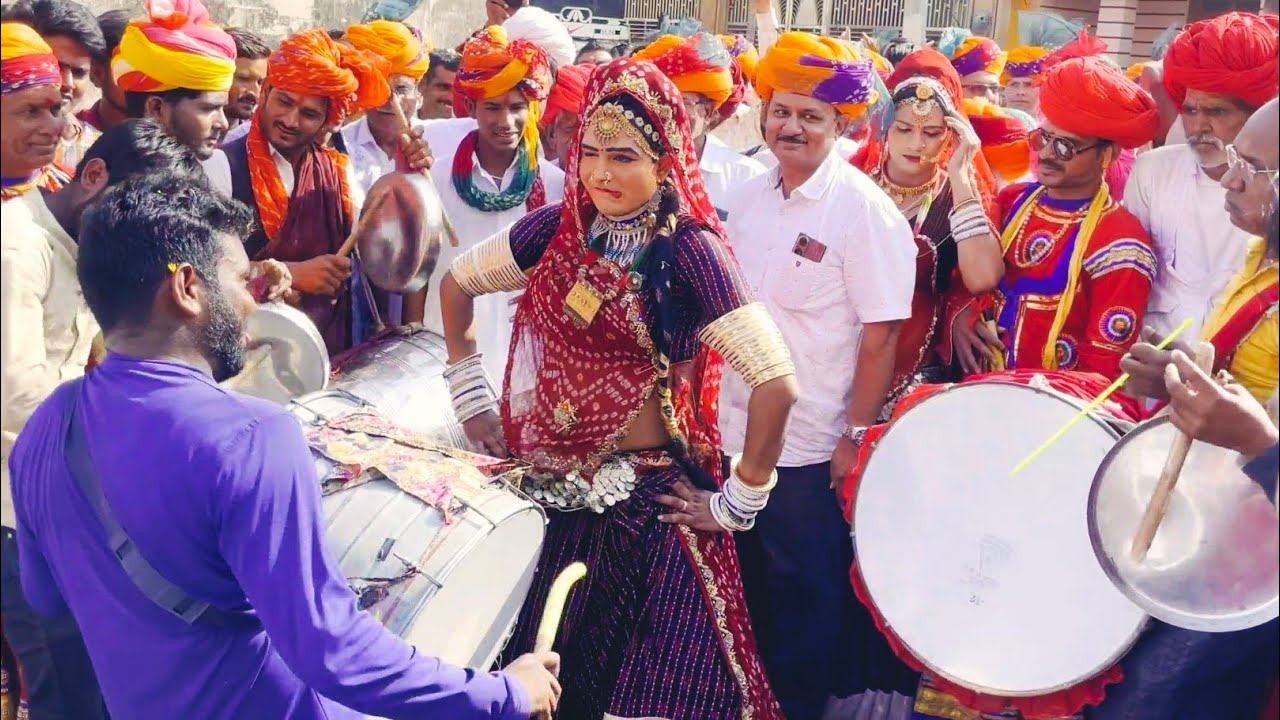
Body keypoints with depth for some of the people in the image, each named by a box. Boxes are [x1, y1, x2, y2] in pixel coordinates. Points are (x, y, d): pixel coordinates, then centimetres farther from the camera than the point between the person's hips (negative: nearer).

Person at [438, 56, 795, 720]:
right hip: (559, 487, 5)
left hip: (652, 494, -5)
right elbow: (457, 284, 13)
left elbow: (776, 381, -22)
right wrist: (472, 401, 11)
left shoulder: (689, 249, -17)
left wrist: (739, 502, -15)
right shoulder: (560, 227, -2)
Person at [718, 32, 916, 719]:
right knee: (751, 579, 19)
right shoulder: (749, 196, 4)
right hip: (738, 430, 6)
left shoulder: (865, 211, -14)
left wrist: (857, 437, -16)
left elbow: (881, 334, -15)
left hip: (810, 447, -6)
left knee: (805, 592, 11)